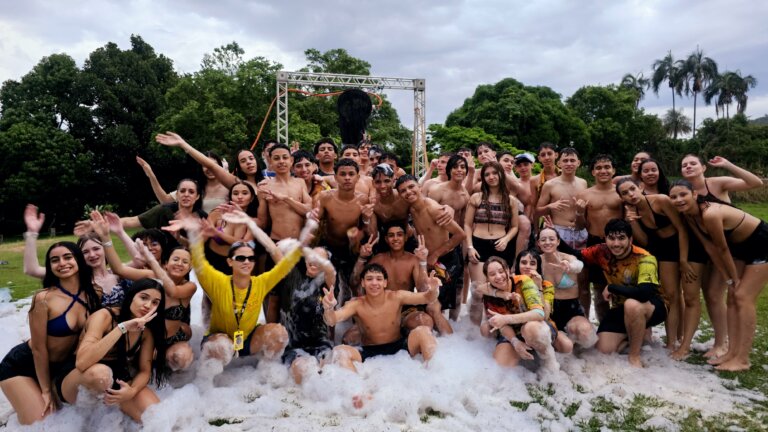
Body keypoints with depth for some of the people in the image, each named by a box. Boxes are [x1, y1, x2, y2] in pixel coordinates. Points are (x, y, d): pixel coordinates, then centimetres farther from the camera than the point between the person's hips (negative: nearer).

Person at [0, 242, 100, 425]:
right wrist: (46, 390, -10)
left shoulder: (91, 295, -10)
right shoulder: (44, 298, -24)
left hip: (59, 366, 5)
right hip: (20, 366, -5)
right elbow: (38, 349, -17)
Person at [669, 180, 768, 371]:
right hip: (742, 247, 8)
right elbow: (710, 248, -5)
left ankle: (742, 359, -4)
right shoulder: (689, 215, -9)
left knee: (744, 297, -10)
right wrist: (728, 279, -2)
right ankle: (732, 352, 12)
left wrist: (735, 278, -9)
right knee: (732, 297, 6)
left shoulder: (710, 214, -35)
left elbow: (722, 249, -22)